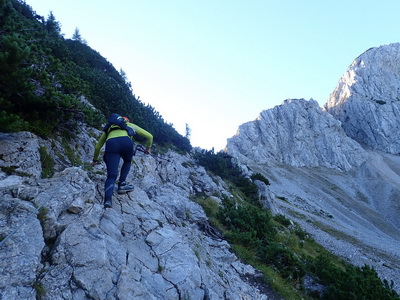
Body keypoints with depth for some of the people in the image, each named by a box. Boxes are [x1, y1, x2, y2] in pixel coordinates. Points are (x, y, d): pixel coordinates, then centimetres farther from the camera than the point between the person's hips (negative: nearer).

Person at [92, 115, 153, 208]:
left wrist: (95, 160, 57)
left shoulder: (109, 128, 41)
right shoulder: (131, 125, 38)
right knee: (127, 162, 31)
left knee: (112, 175, -2)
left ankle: (108, 199, -22)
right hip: (126, 141, -1)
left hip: (111, 143, 1)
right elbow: (149, 136, 38)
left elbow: (97, 147, 43)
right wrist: (148, 148, 55)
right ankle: (122, 184, 17)